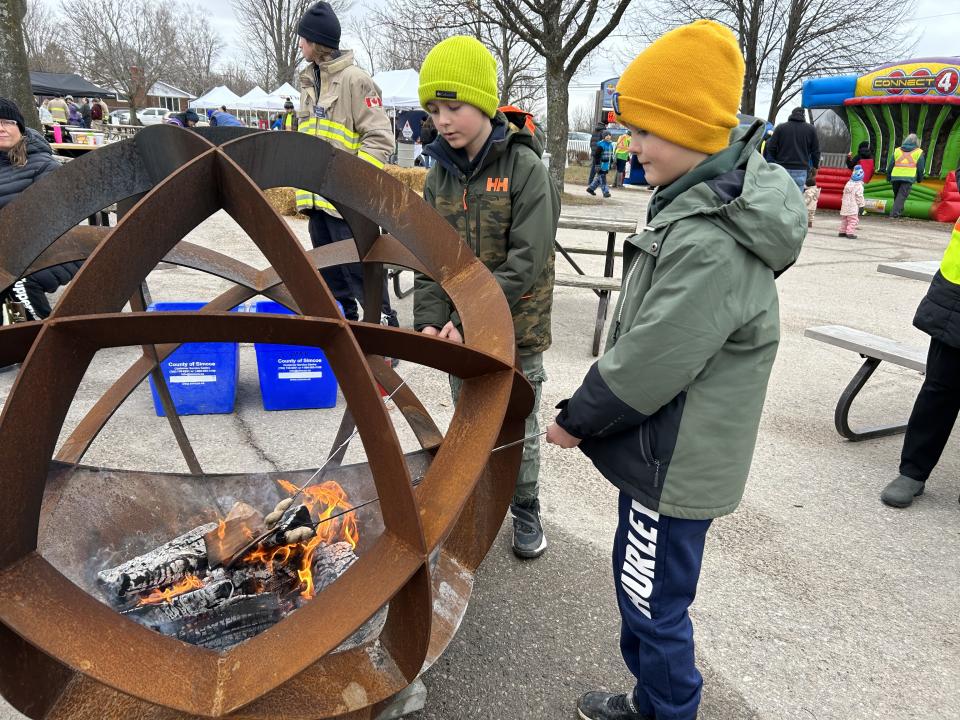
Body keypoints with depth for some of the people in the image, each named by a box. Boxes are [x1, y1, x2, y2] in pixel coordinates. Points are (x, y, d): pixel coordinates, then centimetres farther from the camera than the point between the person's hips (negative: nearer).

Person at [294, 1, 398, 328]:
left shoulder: (354, 79, -7)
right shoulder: (308, 82, 17)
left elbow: (380, 138, -12)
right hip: (318, 194, 8)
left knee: (361, 271, -7)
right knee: (329, 273, 14)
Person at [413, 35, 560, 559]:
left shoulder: (525, 168, -14)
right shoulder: (441, 172, 2)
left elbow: (526, 262, -20)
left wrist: (470, 319, -23)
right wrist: (431, 319, -11)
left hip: (515, 330, -4)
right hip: (459, 329, 5)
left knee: (519, 428, 12)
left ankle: (526, 511, 35)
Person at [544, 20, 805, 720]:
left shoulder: (711, 245, -28)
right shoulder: (712, 199, 5)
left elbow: (649, 361, -25)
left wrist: (577, 418, -9)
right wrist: (591, 410, 11)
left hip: (675, 466, -10)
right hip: (665, 449, 10)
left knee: (655, 607, 10)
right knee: (639, 586, 25)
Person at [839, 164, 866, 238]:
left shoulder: (848, 183, 11)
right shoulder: (859, 185, -11)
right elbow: (859, 196, -13)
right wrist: (861, 205, -7)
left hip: (845, 205, 7)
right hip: (853, 207, -7)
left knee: (844, 219, 15)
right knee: (853, 220, -6)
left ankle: (842, 232, 18)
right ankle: (850, 233, -11)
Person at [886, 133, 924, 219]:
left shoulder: (897, 150, 17)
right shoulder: (919, 152, 10)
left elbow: (890, 165, 15)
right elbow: (920, 168, 10)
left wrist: (888, 177, 21)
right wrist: (919, 179, 22)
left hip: (895, 177, 3)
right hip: (909, 177, -3)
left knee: (897, 195, 17)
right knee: (902, 196, -7)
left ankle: (899, 212, 27)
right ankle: (894, 214, -18)